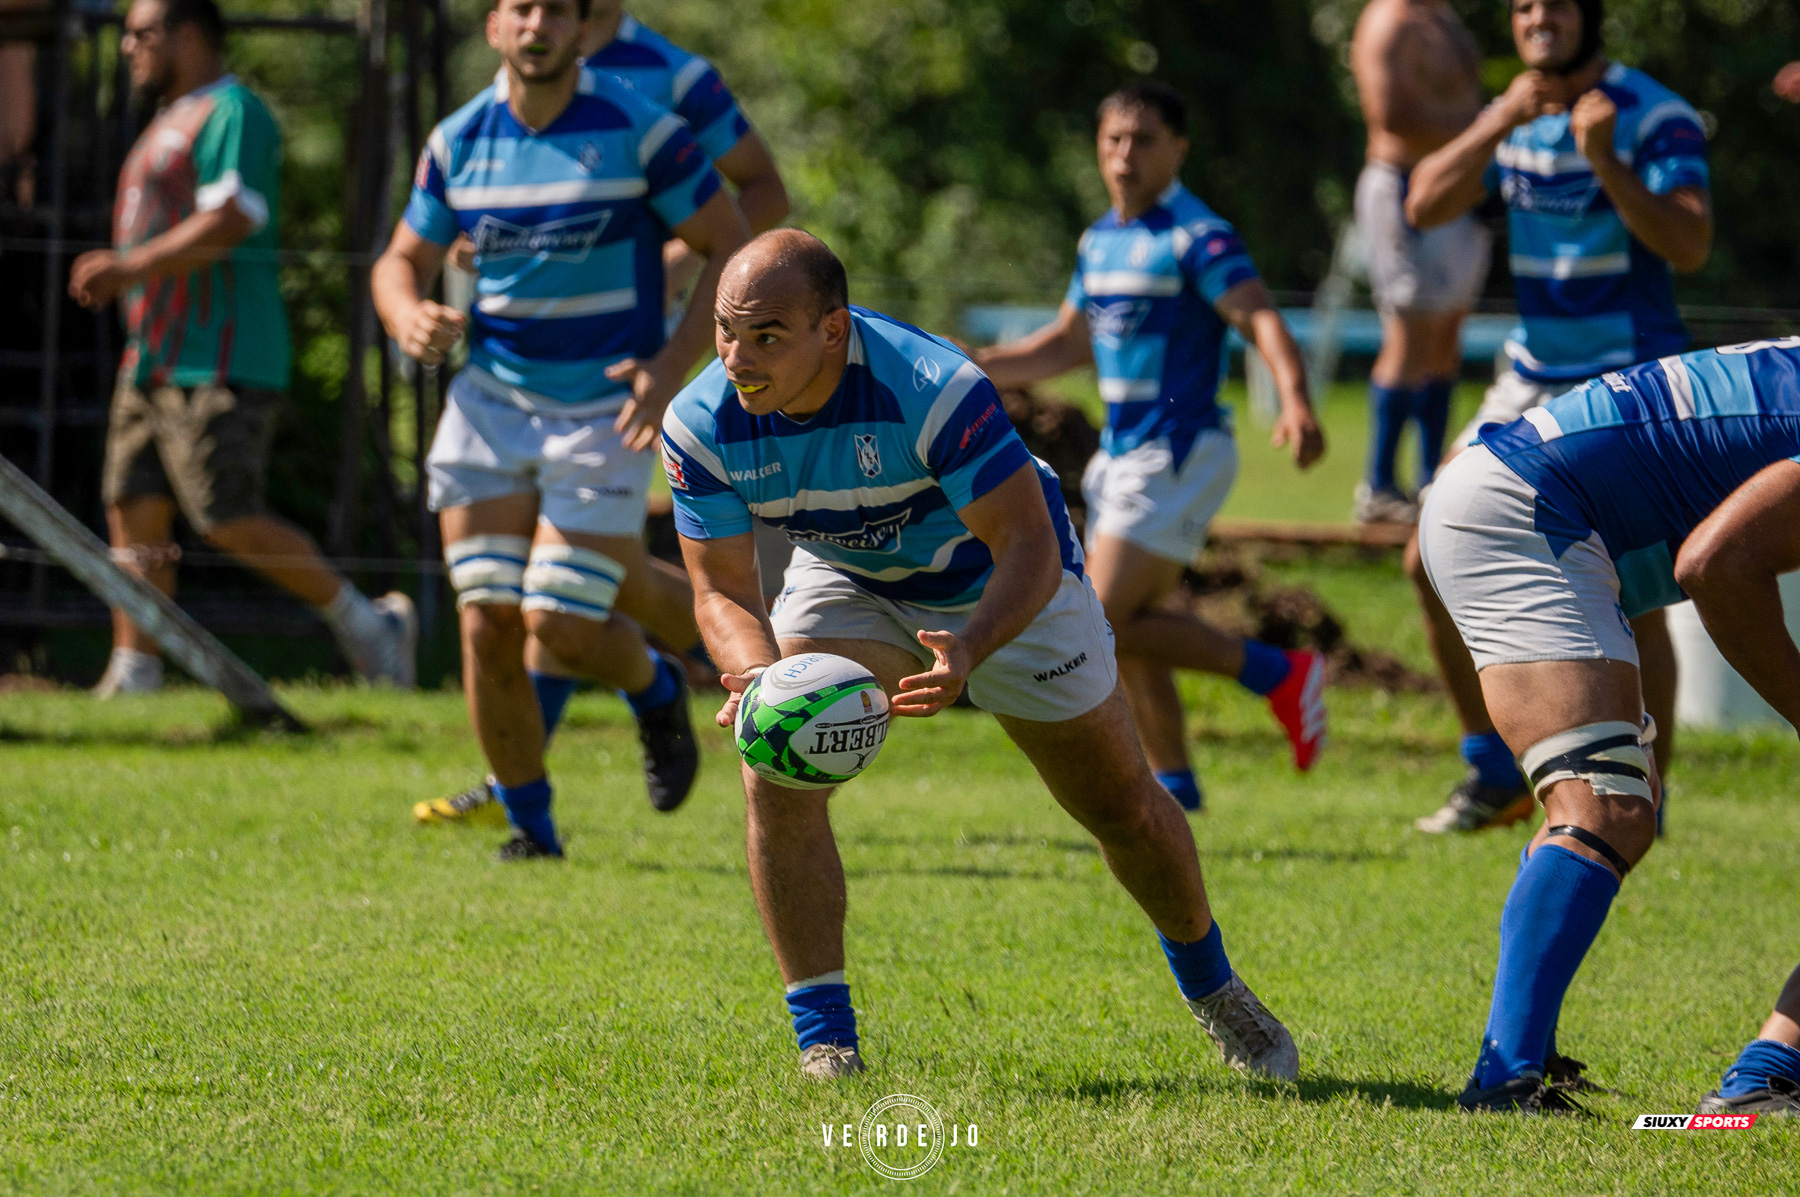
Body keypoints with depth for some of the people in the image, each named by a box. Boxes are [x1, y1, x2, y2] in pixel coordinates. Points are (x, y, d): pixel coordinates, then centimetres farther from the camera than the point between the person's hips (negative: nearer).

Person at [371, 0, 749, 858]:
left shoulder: (638, 132, -9)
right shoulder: (458, 142, 3)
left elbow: (731, 247, -4)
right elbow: (402, 260, 13)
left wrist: (673, 364, -16)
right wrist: (410, 318, -12)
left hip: (605, 410, -4)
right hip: (492, 401, 4)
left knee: (560, 625, -11)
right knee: (487, 623, -5)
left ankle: (657, 691, 24)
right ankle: (529, 825, 12)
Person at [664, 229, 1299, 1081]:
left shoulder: (933, 389, -39)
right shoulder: (700, 426, -27)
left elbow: (1030, 548, -36)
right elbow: (723, 589, -22)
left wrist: (969, 652, -55)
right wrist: (760, 676, -44)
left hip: (998, 585, -2)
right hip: (849, 582, 3)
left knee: (1122, 803, 5)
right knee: (776, 777, -21)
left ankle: (1211, 987, 34)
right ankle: (824, 1041, -10)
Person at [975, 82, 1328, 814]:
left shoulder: (1196, 237, -12)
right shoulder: (1100, 241, 14)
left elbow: (1259, 318, -25)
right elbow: (1069, 344, 26)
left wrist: (1295, 402, -42)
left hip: (1180, 453, -9)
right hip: (1123, 454, 9)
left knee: (1107, 625, -14)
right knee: (1125, 630, 10)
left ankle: (1277, 674, -7)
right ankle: (1173, 781, 18)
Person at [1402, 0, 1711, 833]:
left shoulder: (1655, 118, -10)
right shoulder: (1511, 119, 9)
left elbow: (1690, 246, -20)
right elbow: (1425, 207, -4)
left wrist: (1606, 164, -32)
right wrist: (1500, 122, -17)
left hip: (1632, 387, -6)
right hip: (1533, 382, 7)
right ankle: (1496, 776, 12)